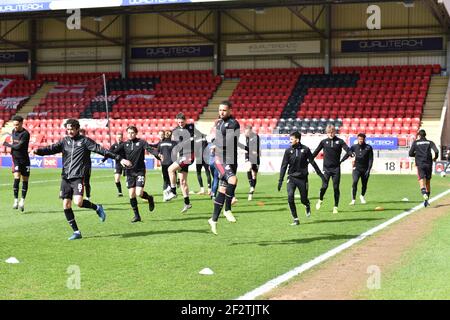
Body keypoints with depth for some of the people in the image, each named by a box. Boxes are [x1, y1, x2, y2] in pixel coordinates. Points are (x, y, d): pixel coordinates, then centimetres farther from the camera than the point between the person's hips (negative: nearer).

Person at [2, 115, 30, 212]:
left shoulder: (25, 134, -15)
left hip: (24, 159, -3)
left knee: (25, 180, 4)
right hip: (15, 158, 3)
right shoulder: (14, 131, 6)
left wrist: (7, 144, -8)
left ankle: (22, 201, 17)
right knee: (16, 178, -14)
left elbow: (19, 146, -20)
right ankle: (16, 200, -11)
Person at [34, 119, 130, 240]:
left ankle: (97, 208, 8)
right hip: (65, 177, 5)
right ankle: (76, 232, 12)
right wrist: (38, 151, -19)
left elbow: (101, 150, -3)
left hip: (78, 177, -5)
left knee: (78, 202, -22)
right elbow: (52, 149, 0)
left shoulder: (84, 140, 0)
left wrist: (119, 159, -7)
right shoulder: (64, 141, 12)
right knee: (66, 205, 2)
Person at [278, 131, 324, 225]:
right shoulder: (288, 151, -2)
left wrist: (320, 174, 7)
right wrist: (280, 180, -4)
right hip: (291, 178, 1)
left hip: (302, 178, -1)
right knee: (290, 197, -15)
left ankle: (307, 206, 45)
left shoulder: (305, 149, -5)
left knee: (303, 199, 5)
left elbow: (312, 162, 4)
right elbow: (284, 166, 0)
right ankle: (296, 219, -5)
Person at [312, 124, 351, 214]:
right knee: (324, 186, -8)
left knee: (336, 187, 1)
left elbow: (347, 148, -12)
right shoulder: (324, 142, 5)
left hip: (336, 168, 0)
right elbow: (316, 152, 9)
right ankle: (320, 200, 21)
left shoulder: (339, 141, 2)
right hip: (326, 168, 0)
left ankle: (336, 207, 11)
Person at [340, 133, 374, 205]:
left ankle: (362, 196, 41)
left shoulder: (368, 147, -2)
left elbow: (371, 159, -2)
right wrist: (340, 161, -14)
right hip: (356, 168, -1)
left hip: (365, 169, 1)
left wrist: (368, 169, -10)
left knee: (364, 185, 10)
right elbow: (347, 154, 0)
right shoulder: (354, 147, 2)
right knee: (355, 182, -20)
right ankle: (353, 200, -17)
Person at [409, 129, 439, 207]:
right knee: (428, 182, 15)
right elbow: (436, 151, -6)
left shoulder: (415, 143, 7)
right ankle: (427, 199, 18)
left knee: (422, 182, -12)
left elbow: (410, 154, 5)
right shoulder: (430, 142, 8)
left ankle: (425, 195, -38)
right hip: (429, 164, 2)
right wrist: (435, 158, 13)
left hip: (420, 164, -2)